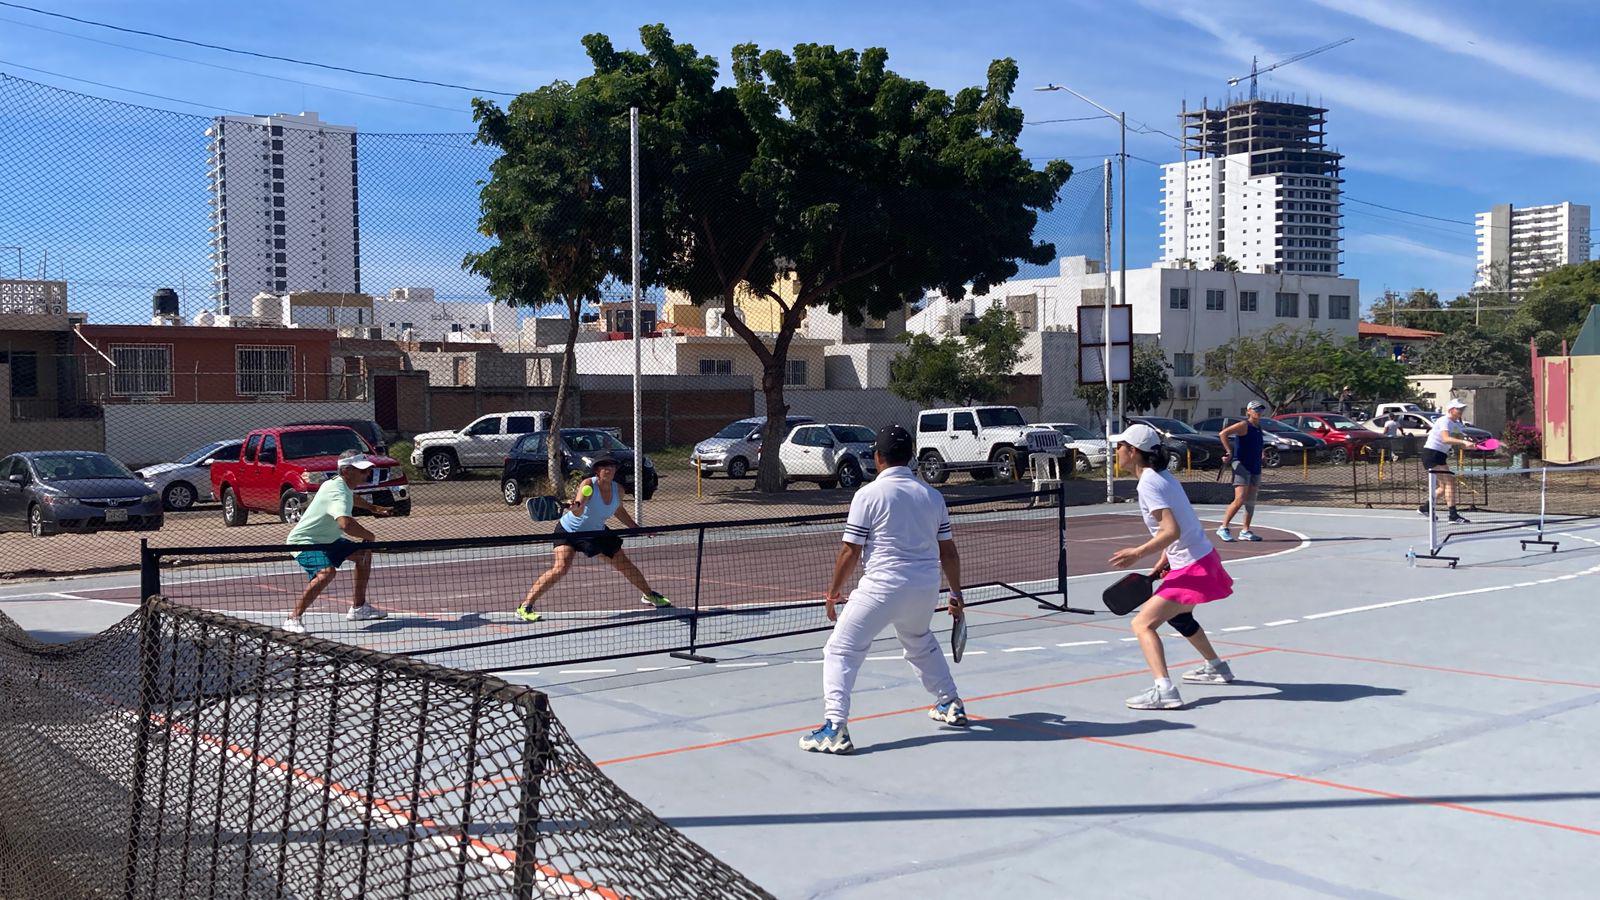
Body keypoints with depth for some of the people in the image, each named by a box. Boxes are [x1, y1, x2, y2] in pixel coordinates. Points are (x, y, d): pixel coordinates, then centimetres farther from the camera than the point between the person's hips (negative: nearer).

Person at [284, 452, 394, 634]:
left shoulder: (343, 484, 3)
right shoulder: (337, 493, -30)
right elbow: (346, 524, -48)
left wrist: (372, 507, 26)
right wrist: (369, 536, -32)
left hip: (327, 539, 11)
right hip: (303, 541, -11)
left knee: (364, 554, 15)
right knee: (327, 572, -35)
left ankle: (358, 607, 26)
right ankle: (294, 619, -24)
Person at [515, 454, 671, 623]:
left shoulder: (618, 489, -11)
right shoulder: (588, 484, -29)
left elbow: (619, 510, 12)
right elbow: (578, 512, -46)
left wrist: (637, 528, 11)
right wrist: (576, 507, -68)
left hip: (597, 532, 6)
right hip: (569, 531, -6)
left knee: (625, 565, 12)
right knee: (561, 568, -26)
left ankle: (649, 595, 38)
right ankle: (524, 606, -21)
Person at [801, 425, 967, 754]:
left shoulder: (868, 495, -7)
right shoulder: (932, 495, 7)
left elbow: (850, 552, -7)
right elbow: (948, 551, 12)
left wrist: (833, 593, 5)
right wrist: (956, 593, 23)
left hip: (882, 587, -6)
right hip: (927, 588, 6)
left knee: (840, 652, 2)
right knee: (922, 644, 33)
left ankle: (835, 728, -10)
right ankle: (951, 705, 39)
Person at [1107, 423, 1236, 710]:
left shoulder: (1148, 483, -19)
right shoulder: (1161, 476, 9)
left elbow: (1172, 530, -27)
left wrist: (1139, 553, -24)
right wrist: (1163, 563, 12)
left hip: (1192, 569, -10)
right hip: (1203, 558, 10)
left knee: (1143, 624, -16)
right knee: (1178, 615, 34)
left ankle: (1164, 690, -29)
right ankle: (1216, 668, 51)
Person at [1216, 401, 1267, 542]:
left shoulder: (1259, 429, 16)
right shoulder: (1244, 425, -8)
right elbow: (1223, 433, -20)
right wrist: (1229, 452, -23)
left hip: (1255, 468, 8)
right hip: (1241, 466, -8)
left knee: (1251, 502, 8)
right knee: (1240, 500, -15)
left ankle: (1246, 531, 15)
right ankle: (1224, 528, -7)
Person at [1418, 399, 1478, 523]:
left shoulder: (1458, 425, 12)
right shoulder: (1444, 421, -15)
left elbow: (1461, 445, 8)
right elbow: (1445, 439, -32)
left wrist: (1473, 445, -12)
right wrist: (1464, 442, -41)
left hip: (1441, 456, 10)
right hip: (1431, 453, -10)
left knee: (1444, 487, 12)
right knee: (1450, 481, -17)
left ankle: (1425, 507, 29)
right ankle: (1453, 515, -20)